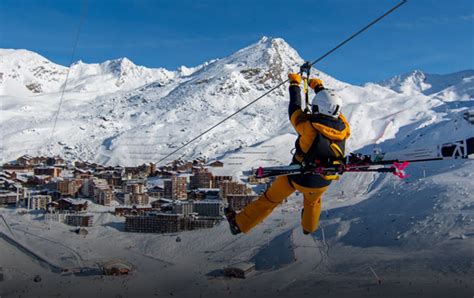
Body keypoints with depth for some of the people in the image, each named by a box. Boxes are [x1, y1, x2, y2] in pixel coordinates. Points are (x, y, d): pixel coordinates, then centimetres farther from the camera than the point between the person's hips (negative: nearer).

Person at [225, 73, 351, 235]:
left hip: (299, 177, -4)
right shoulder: (343, 127, -16)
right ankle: (309, 227, 62)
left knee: (271, 198, 14)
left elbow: (294, 108, -11)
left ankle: (240, 223, 27)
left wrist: (295, 83, 5)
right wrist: (319, 87, 18)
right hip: (323, 182, 4)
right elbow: (332, 107, 3)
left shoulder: (309, 126, -29)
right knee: (313, 201, 36)